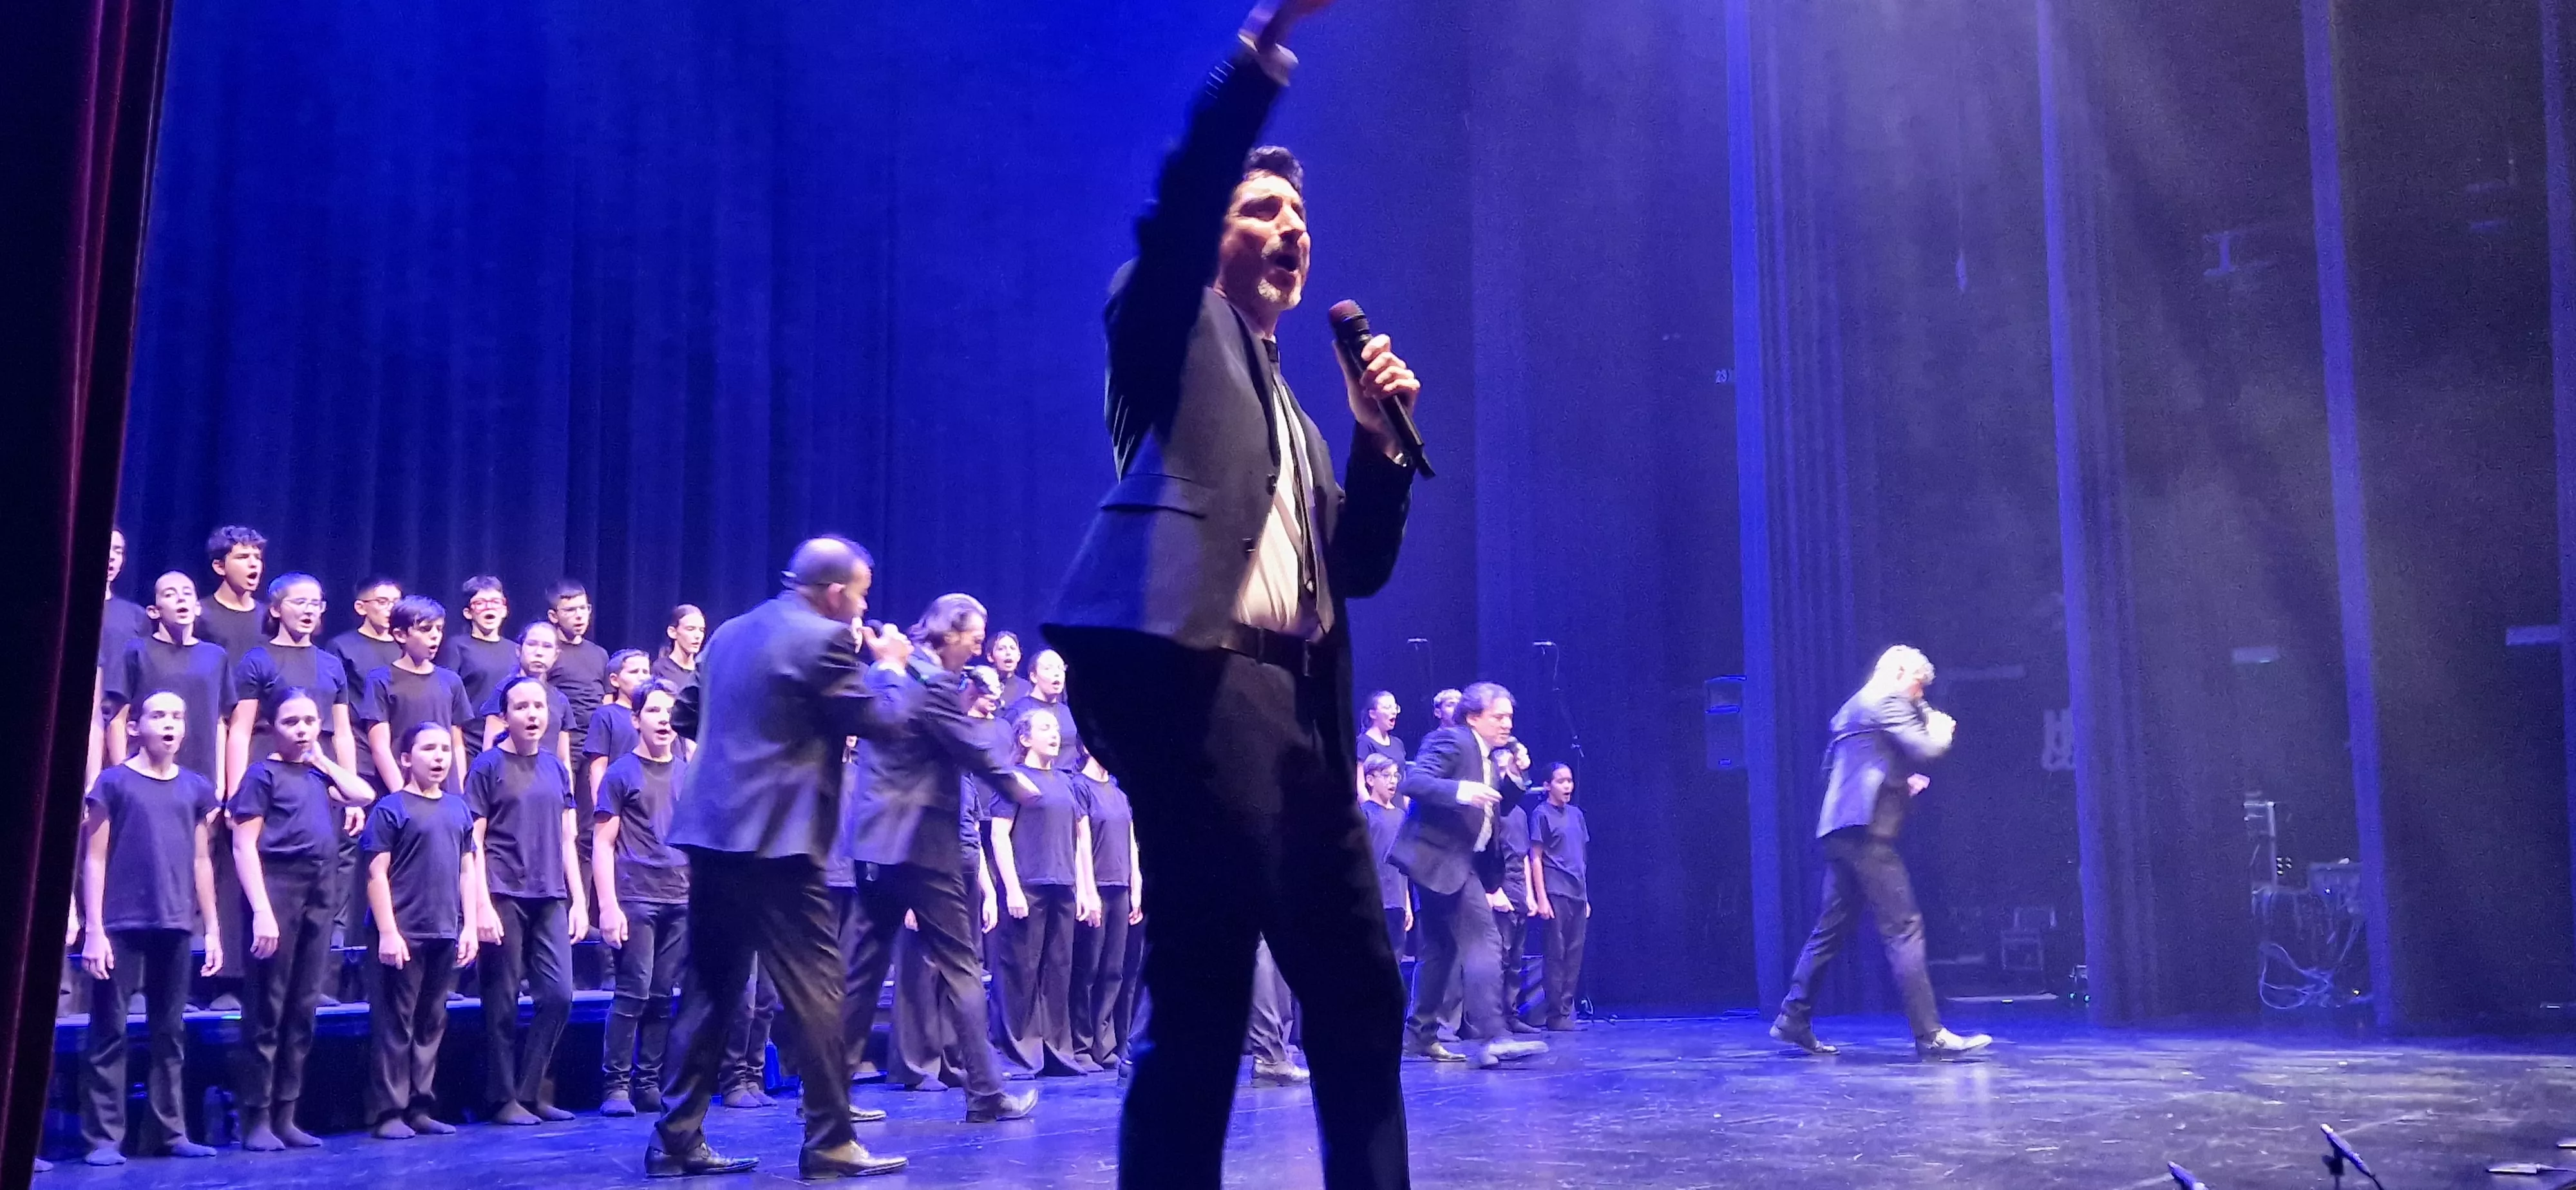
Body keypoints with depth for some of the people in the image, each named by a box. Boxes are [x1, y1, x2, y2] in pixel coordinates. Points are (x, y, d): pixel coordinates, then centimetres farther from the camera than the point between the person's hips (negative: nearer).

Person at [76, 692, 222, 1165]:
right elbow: (95, 859, -2)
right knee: (109, 1032, -2)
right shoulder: (114, 782, 0)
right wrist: (94, 929, -9)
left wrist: (212, 928, 12)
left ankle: (173, 1132, 12)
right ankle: (104, 1138, 1)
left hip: (176, 928, 4)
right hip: (121, 927, -4)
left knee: (171, 1032, 8)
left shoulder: (196, 787, 11)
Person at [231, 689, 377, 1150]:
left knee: (303, 1008, 7)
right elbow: (244, 846, -8)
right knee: (267, 1008, -3)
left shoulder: (318, 775, 17)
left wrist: (323, 760, 14)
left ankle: (286, 1116, 12)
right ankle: (257, 1119, 1)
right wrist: (261, 910, -16)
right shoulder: (264, 774, -2)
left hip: (321, 894, 6)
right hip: (278, 887, -6)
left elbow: (365, 795, 11)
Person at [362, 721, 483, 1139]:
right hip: (404, 934, -6)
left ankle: (421, 1108, 17)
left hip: (446, 934, 6)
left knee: (432, 1024, 10)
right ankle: (387, 1113, 4)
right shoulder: (391, 808, -4)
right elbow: (377, 875, -8)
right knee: (395, 1024, -1)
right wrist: (388, 932, -14)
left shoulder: (459, 809, 12)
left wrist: (470, 926, 8)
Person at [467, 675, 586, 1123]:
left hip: (551, 899, 5)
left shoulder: (557, 768, 13)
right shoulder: (489, 765, 0)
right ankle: (504, 1099, 9)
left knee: (558, 996, 0)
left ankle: (532, 1092, 12)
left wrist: (578, 900, 10)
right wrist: (482, 905, -11)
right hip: (504, 896, -5)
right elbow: (474, 842, -4)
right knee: (503, 1002, -1)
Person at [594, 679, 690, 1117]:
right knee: (633, 993, -7)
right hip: (635, 898, -4)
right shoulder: (621, 774, 2)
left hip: (681, 899, 4)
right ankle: (615, 1086, 0)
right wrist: (608, 905, -9)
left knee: (662, 997, 5)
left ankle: (649, 1084, 11)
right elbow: (602, 843, -1)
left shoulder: (689, 773, 14)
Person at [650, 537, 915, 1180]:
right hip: (777, 840, -8)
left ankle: (677, 1139, 14)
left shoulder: (729, 634, 16)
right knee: (816, 988, -2)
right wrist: (890, 665, 11)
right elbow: (880, 723, -6)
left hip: (713, 832, 8)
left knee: (709, 987, 12)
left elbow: (687, 717, 25)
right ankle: (830, 1143, 0)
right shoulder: (826, 640, -8)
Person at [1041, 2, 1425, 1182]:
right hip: (1185, 673, -8)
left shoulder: (1289, 409, 29)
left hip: (1289, 698, 9)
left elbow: (1358, 567, 23)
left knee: (1358, 991, 10)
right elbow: (1181, 195, -11)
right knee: (1204, 992, -13)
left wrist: (1379, 433, 9)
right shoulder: (1172, 324, 10)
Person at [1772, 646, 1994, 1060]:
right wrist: (1942, 729, 6)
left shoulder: (1852, 707, 24)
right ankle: (1929, 1036, -12)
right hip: (1867, 830, -10)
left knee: (1832, 929, 14)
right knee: (1903, 929, -10)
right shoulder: (1889, 702, -4)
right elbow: (1925, 750, -16)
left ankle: (1794, 1018, 16)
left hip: (1839, 831, 10)